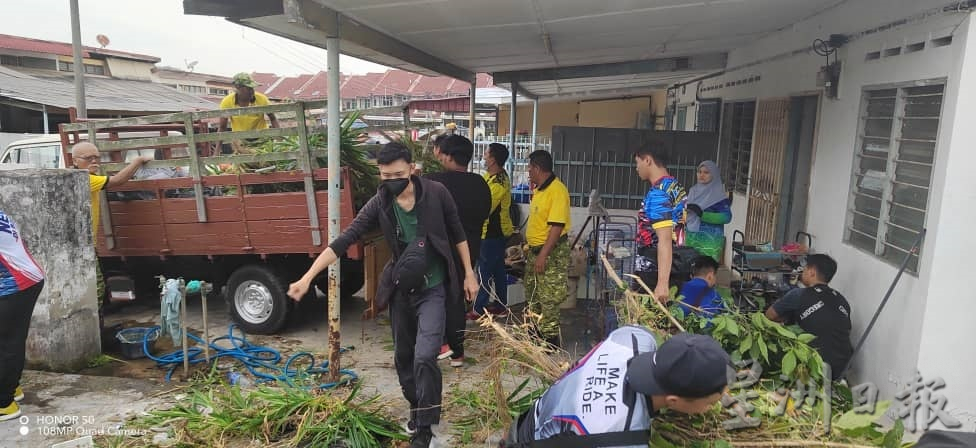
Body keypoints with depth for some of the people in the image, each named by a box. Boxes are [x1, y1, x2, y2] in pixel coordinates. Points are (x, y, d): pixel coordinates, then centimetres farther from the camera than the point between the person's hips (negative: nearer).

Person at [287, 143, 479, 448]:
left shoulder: (436, 193, -13)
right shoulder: (379, 204, -10)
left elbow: (457, 234, -1)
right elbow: (344, 240, -13)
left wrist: (469, 274, 2)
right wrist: (307, 278, -19)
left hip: (432, 288, -3)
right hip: (400, 289, 3)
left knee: (424, 357, -12)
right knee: (403, 356, 14)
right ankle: (417, 407, 38)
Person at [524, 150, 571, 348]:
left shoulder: (557, 190, -19)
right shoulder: (539, 189, 11)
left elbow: (557, 226, -24)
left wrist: (543, 255, -26)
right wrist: (529, 246, 22)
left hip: (552, 252, -10)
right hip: (535, 250, 10)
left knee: (548, 301, -7)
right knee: (532, 298, 18)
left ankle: (550, 344, 2)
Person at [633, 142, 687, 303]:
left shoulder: (657, 194, -19)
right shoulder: (675, 186, 11)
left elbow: (665, 240, -28)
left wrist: (662, 283, -33)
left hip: (652, 271, -9)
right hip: (672, 267, 10)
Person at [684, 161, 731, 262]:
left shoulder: (719, 194, -5)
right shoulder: (693, 190, 11)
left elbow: (727, 217, -13)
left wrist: (702, 214, -22)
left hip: (710, 240, -5)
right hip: (691, 237, 5)